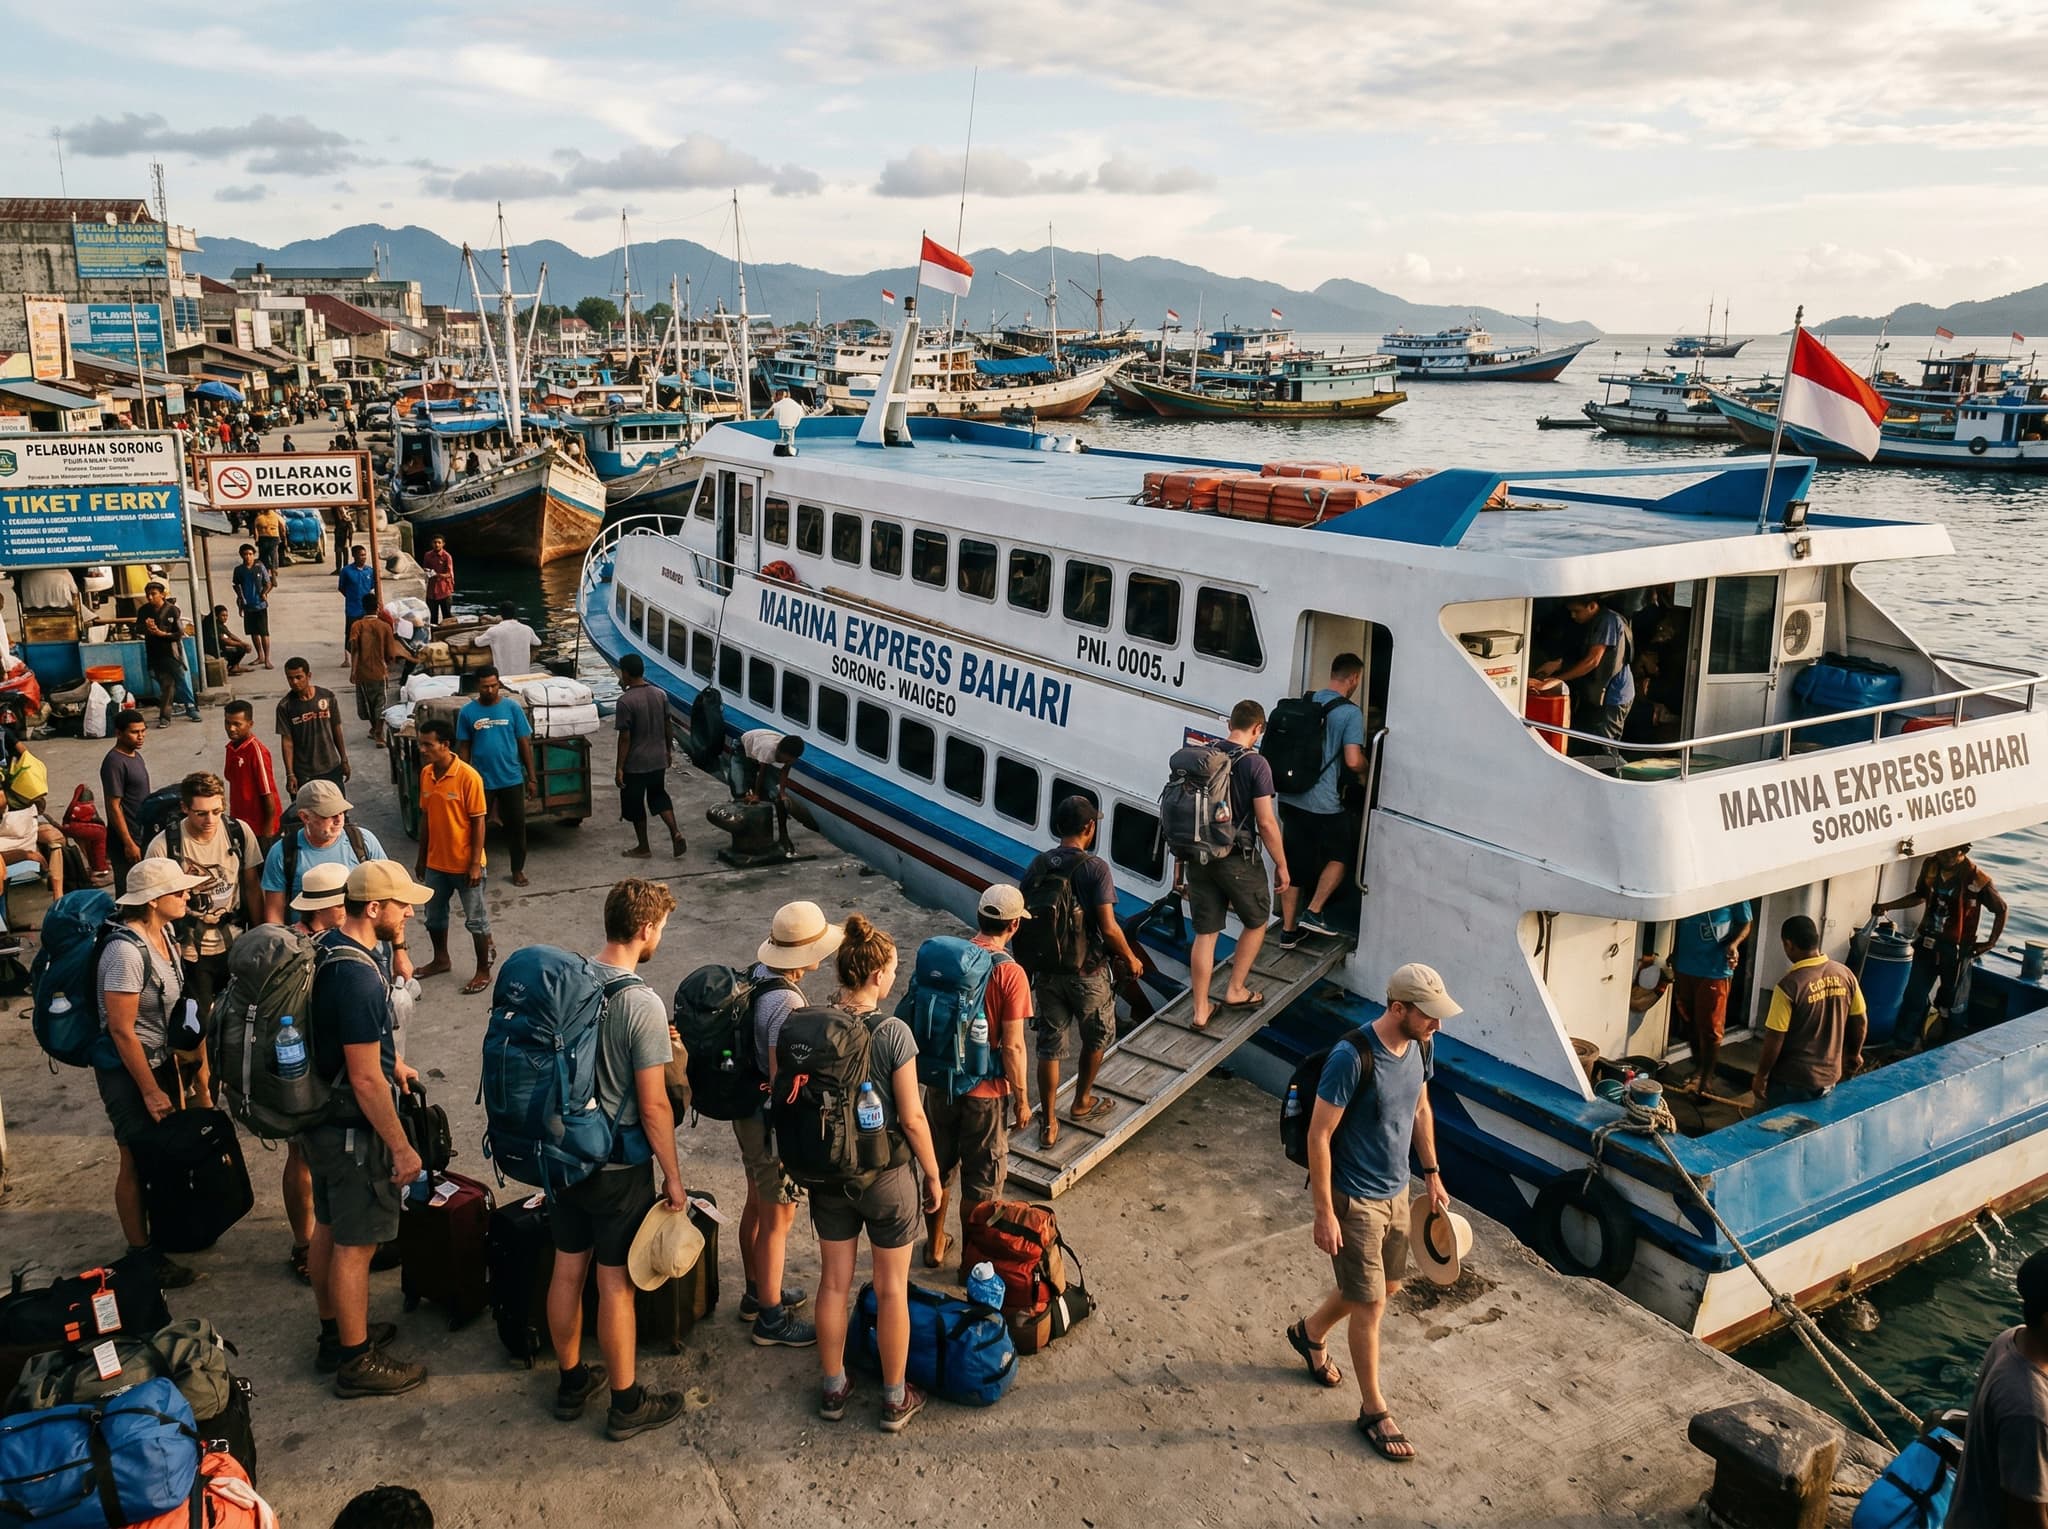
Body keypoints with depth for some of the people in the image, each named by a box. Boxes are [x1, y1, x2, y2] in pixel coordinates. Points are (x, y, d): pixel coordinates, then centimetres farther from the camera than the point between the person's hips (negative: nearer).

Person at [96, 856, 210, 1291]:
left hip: (162, 1059, 8)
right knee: (138, 1161, 6)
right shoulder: (126, 950, -27)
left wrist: (173, 1071, 18)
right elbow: (121, 1029, -23)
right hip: (127, 1070, -8)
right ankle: (141, 1253, 21)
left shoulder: (162, 933, -1)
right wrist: (150, 1091, -17)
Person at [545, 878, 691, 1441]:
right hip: (618, 1168, -6)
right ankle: (626, 1404, 22)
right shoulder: (643, 1004, -23)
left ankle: (571, 1383, 37)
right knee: (616, 1286, 7)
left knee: (567, 1271, 19)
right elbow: (653, 1106, -20)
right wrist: (674, 1178, -8)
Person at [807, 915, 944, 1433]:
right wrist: (933, 1176, -2)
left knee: (834, 1282, 19)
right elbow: (911, 1118, -17)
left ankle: (833, 1390, 35)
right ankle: (895, 1400, 27)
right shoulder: (893, 1033, -23)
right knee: (892, 1289, 13)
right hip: (886, 1176, -4)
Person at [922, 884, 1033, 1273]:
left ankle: (935, 1246, 39)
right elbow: (1012, 1046, -19)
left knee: (938, 1168, 22)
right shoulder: (1009, 973, -20)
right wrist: (1022, 1100, -7)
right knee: (980, 1182, 13)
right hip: (984, 1093, -5)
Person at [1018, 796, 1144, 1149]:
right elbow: (1108, 927, -22)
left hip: (1046, 971, 4)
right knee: (1096, 1038, 22)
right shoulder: (1096, 868, -19)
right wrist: (1129, 957, -5)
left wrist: (1029, 962, 16)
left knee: (1049, 1045, 13)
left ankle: (1049, 1124, 17)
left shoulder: (1037, 864, -4)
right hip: (1087, 972, -4)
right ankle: (1082, 1102, 38)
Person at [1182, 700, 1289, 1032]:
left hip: (1199, 858, 5)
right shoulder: (1255, 764, -14)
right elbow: (1266, 822, -15)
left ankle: (1200, 1010, 16)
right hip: (1238, 860, -5)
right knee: (1256, 923, 20)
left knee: (1205, 933, 12)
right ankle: (1235, 991, 25)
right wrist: (1281, 865, -4)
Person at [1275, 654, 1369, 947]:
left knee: (1293, 864, 13)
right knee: (1339, 855, 17)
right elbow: (1353, 760, -18)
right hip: (1324, 803, -6)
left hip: (1290, 798, 6)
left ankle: (1288, 929, 18)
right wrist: (1365, 772, 3)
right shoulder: (1350, 712, -11)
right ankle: (1313, 912, 7)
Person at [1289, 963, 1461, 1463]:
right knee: (1370, 1305, 3)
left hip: (1396, 1192, 8)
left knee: (1385, 1286, 22)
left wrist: (1431, 1173, 15)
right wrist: (1324, 1213, -20)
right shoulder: (1351, 1059, -29)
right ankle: (1374, 1410, 22)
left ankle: (1310, 1332, 47)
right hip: (1355, 1200, -8)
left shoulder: (1418, 1046, -5)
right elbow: (1319, 1136, -23)